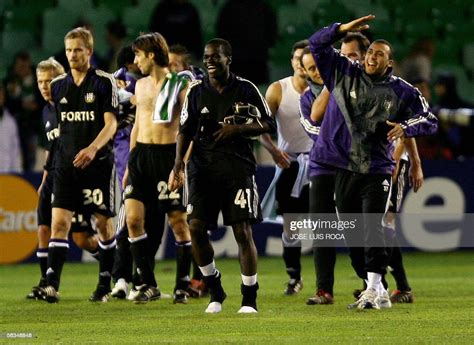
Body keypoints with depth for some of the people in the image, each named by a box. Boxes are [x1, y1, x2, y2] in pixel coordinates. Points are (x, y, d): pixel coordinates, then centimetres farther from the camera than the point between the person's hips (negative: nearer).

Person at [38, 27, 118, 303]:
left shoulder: (105, 82, -3)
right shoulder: (58, 86, 10)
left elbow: (111, 124, -11)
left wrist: (93, 148, -24)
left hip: (98, 163, -3)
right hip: (66, 163, 3)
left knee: (104, 223, 4)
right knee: (59, 221, -10)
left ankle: (105, 284, 17)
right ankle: (52, 285, -17)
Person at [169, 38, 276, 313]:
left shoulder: (246, 90, 2)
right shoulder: (196, 92, 8)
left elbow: (268, 125, 4)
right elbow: (185, 130, 11)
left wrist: (237, 129, -12)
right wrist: (179, 162, -2)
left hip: (238, 167, -2)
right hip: (203, 167, 2)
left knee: (243, 231, -8)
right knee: (196, 227, -10)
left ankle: (250, 298, 2)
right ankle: (215, 291, 9)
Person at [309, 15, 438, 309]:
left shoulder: (402, 92, 3)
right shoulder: (344, 74, 7)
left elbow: (430, 121, 5)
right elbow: (317, 45, 7)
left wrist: (405, 127, -15)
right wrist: (343, 30, -7)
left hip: (377, 170, -3)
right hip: (344, 168, 3)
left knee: (372, 230, -15)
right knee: (352, 234, 6)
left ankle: (373, 288, -16)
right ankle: (377, 290, 15)